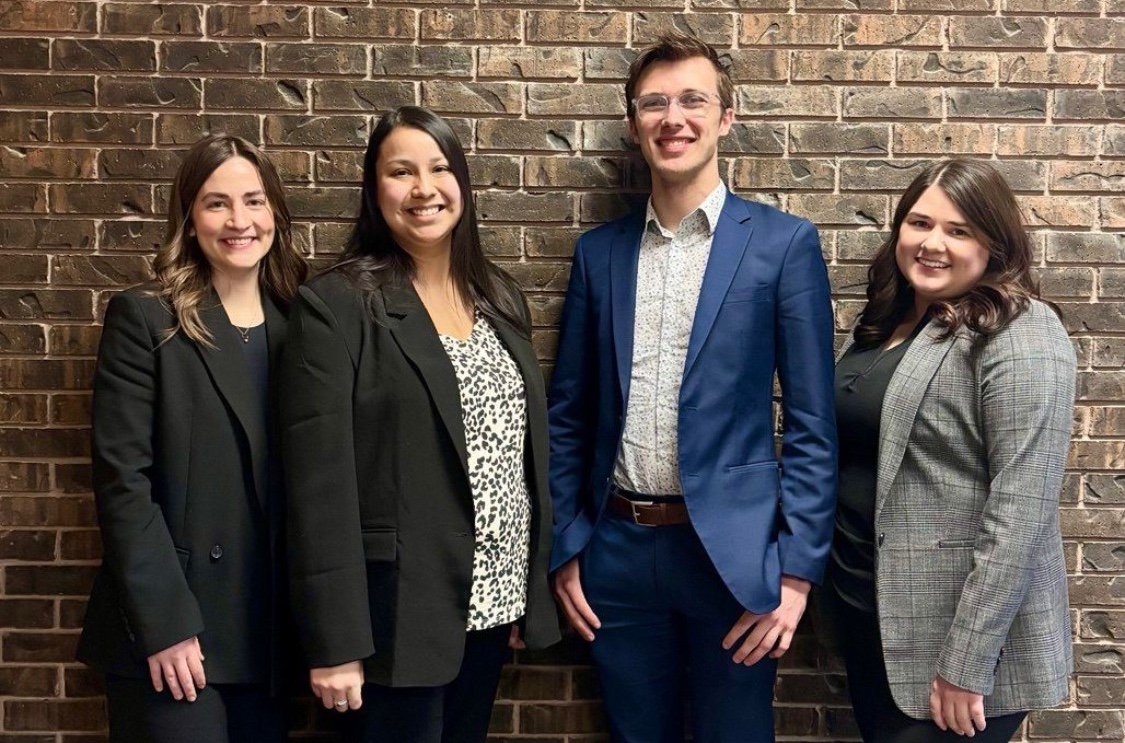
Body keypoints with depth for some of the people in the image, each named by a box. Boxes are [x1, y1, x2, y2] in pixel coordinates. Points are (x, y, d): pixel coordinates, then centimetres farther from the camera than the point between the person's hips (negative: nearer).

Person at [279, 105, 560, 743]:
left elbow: (530, 451, 11)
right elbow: (320, 482, -14)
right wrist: (335, 642, -16)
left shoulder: (499, 297, 8)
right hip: (397, 609, -6)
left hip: (492, 598, 6)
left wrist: (531, 594, 9)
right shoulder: (335, 306, -10)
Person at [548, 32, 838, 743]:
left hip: (733, 550, -3)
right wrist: (566, 547, 5)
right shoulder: (599, 250, 7)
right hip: (617, 550, 3)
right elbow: (569, 414, 9)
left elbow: (812, 423, -5)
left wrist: (797, 566, -10)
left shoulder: (784, 243, -4)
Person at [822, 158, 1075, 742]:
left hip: (958, 633, -7)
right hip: (866, 611, 8)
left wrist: (968, 665, -22)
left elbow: (1021, 510, -22)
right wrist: (835, 578, 11)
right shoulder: (884, 321, 8)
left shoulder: (1020, 336, -16)